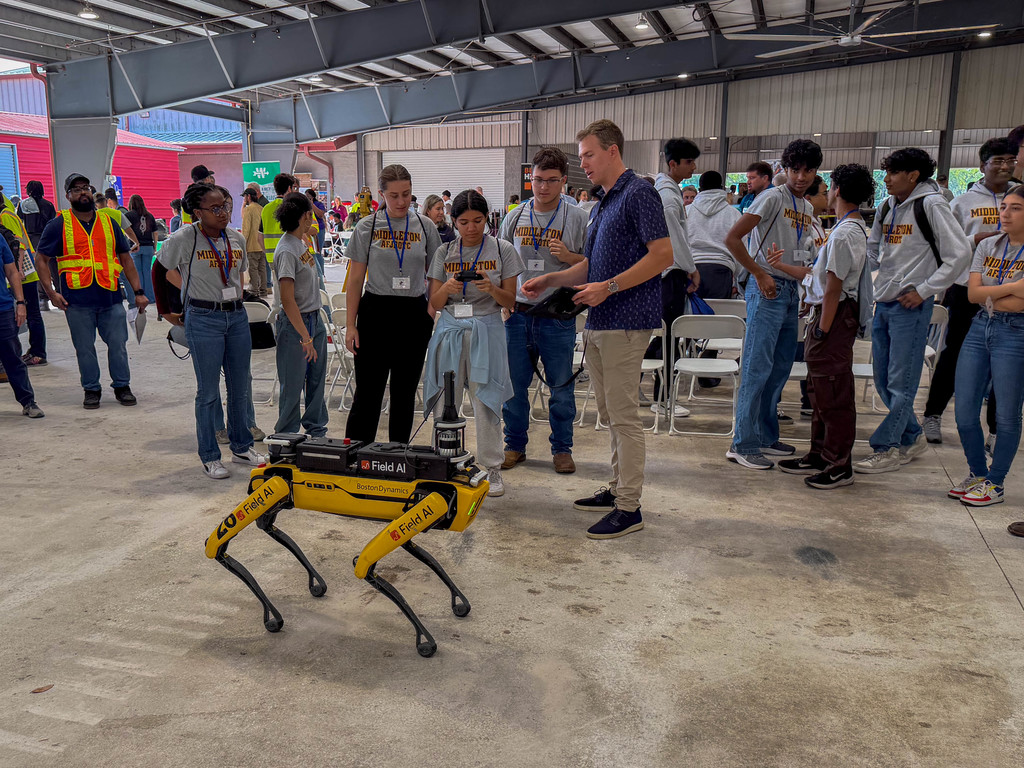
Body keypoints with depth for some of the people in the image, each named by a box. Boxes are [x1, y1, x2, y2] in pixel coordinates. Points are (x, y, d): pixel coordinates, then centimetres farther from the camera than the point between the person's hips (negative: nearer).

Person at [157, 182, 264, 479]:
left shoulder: (237, 239, 7)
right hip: (203, 320, -5)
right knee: (208, 391, 0)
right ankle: (210, 457, 13)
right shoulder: (183, 239, -8)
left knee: (240, 388, 12)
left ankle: (242, 448, 27)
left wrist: (233, 300, 15)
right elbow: (162, 272, 4)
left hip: (237, 317, 5)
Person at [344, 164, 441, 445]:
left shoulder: (425, 226, 4)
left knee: (405, 391, 10)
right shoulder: (367, 227, 0)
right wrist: (350, 325, -2)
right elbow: (355, 279, 2)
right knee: (368, 391, -1)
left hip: (415, 314, 2)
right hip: (376, 311, -2)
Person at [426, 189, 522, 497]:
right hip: (450, 330, 2)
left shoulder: (502, 250, 2)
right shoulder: (444, 252, 7)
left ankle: (491, 468, 11)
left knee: (486, 402, -2)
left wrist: (491, 288, -18)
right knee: (445, 401, 2)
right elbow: (435, 303, 6)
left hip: (486, 331, -2)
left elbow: (510, 302, 2)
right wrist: (447, 288, -15)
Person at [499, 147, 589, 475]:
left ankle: (561, 448, 20)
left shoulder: (577, 218, 0)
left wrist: (569, 256, -16)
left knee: (562, 386, 5)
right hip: (518, 312, 3)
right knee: (513, 384, 9)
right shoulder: (515, 216, 9)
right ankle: (515, 445, 24)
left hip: (558, 315, -3)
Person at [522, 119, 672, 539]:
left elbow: (662, 255, -18)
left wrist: (609, 287, -22)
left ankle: (629, 508, 3)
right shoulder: (604, 202, 19)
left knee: (624, 415, -5)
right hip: (599, 321, 10)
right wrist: (549, 280, 11)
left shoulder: (639, 194, -10)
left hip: (625, 322, -10)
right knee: (610, 413, 15)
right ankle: (617, 489, 26)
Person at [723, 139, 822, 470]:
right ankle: (743, 444, -3)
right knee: (758, 368, -8)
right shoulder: (773, 198, -9)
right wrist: (760, 275, -15)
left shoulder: (808, 208, 16)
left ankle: (767, 437, 23)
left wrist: (805, 291, 14)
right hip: (768, 290, -9)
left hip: (791, 291, 9)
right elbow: (732, 239, -17)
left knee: (780, 368, 12)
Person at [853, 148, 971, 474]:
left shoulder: (931, 204, -9)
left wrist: (924, 290, -13)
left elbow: (960, 253, -13)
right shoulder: (887, 208, 12)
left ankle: (886, 448, 5)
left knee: (900, 382, -3)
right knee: (883, 381, 12)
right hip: (883, 303, 8)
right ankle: (912, 438, 28)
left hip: (911, 305, -8)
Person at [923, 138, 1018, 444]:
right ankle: (933, 415, 17)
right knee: (955, 353, 5)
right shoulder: (964, 201, 5)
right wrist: (976, 240, -12)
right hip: (967, 289, -2)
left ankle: (997, 427, 16)